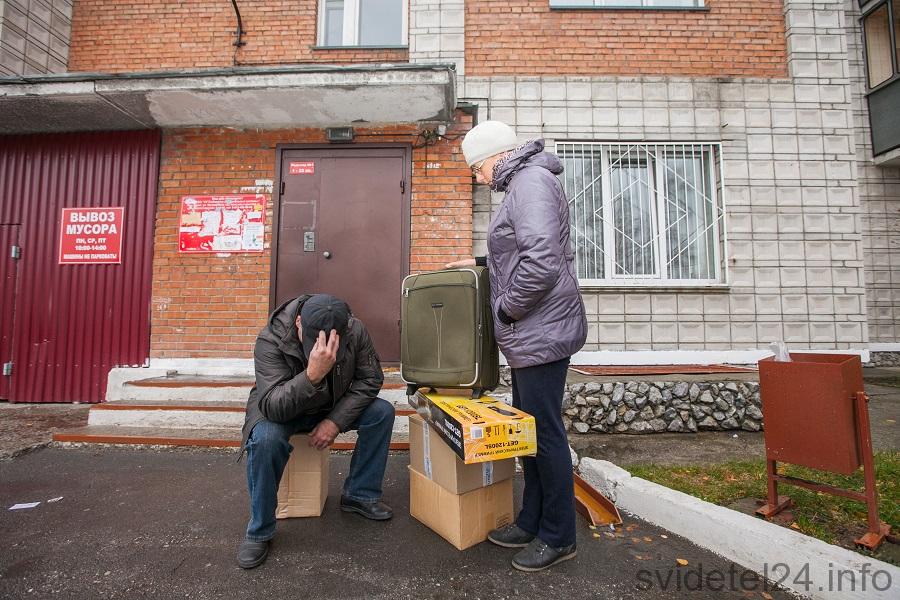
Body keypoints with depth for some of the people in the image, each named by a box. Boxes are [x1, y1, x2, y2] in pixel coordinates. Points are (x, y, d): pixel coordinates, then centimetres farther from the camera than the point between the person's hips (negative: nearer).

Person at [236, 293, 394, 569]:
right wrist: (313, 375, -57)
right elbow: (274, 407, -39)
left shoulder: (355, 331, -24)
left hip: (332, 407, 3)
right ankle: (259, 531, -11)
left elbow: (370, 379, -14)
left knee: (382, 412, -17)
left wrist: (335, 420, -24)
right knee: (265, 440, -35)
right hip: (280, 409, -3)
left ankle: (360, 495, 1)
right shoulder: (270, 340, -33)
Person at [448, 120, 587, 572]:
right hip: (532, 333, 11)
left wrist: (506, 309, -15)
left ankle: (558, 537, 20)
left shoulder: (531, 182, -14)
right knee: (529, 427, 16)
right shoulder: (522, 184, 19)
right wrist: (482, 263, 20)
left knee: (545, 432, 1)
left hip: (541, 332, -11)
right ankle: (532, 522, 32)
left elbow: (542, 263, -26)